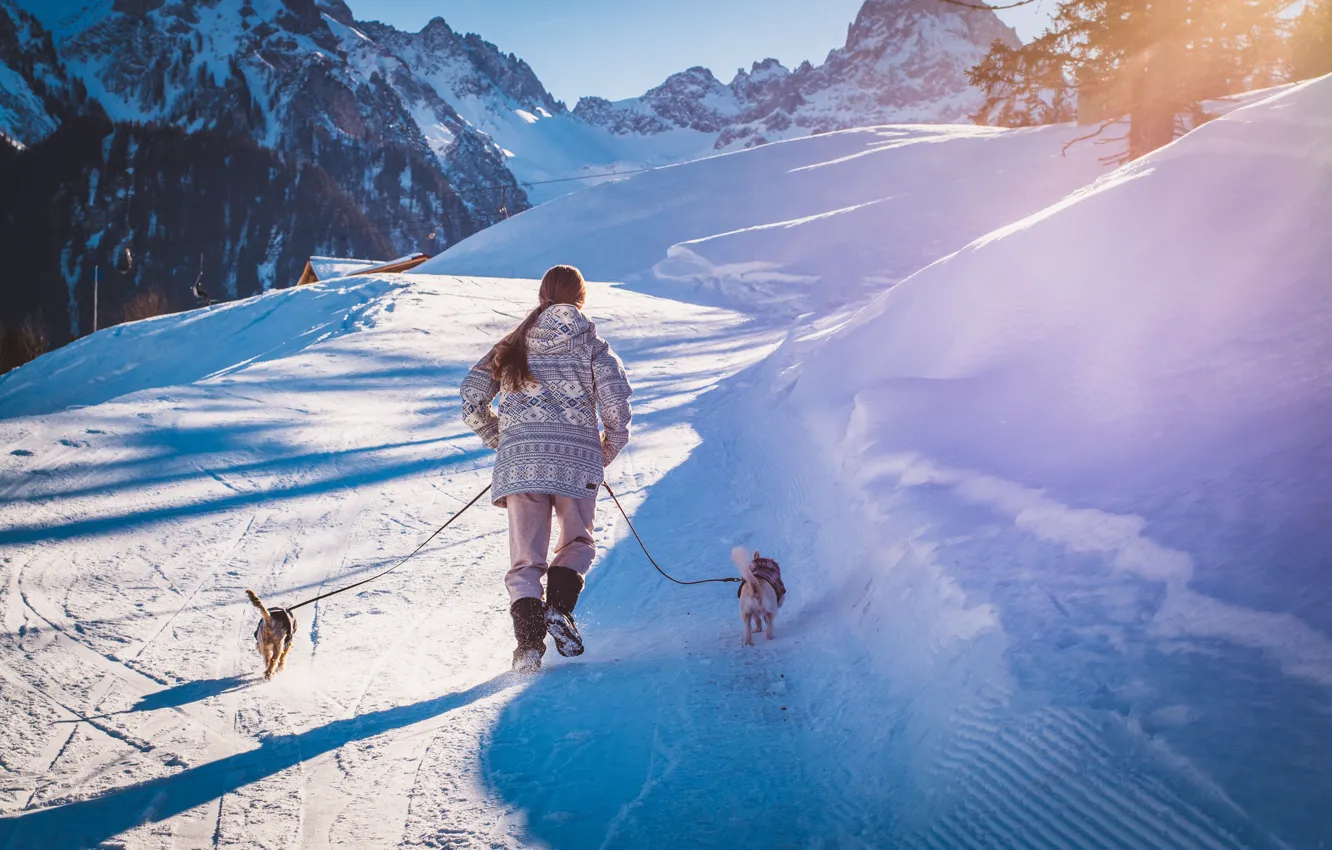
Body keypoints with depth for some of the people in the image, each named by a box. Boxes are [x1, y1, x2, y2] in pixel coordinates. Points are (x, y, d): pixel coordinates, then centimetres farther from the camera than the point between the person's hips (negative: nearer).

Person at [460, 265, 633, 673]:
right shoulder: (593, 347, 6)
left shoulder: (513, 346, 13)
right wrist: (608, 450, 13)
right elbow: (616, 407, -5)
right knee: (577, 543, 19)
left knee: (525, 559, 6)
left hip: (520, 460, 1)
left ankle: (528, 641, -12)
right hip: (576, 458, -1)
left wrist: (499, 439, 21)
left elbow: (471, 397, 8)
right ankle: (558, 607, -6)